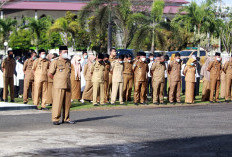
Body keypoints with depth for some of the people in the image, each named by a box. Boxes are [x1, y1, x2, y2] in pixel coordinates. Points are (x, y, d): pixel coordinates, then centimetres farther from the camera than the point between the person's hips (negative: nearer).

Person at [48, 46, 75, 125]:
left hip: (68, 85, 6)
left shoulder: (68, 61, 15)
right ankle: (55, 119, -2)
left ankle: (66, 119, 15)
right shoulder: (55, 61, -4)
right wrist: (56, 80, 3)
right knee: (57, 102, -7)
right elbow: (50, 74, -5)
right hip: (58, 86, -6)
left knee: (67, 103, 7)